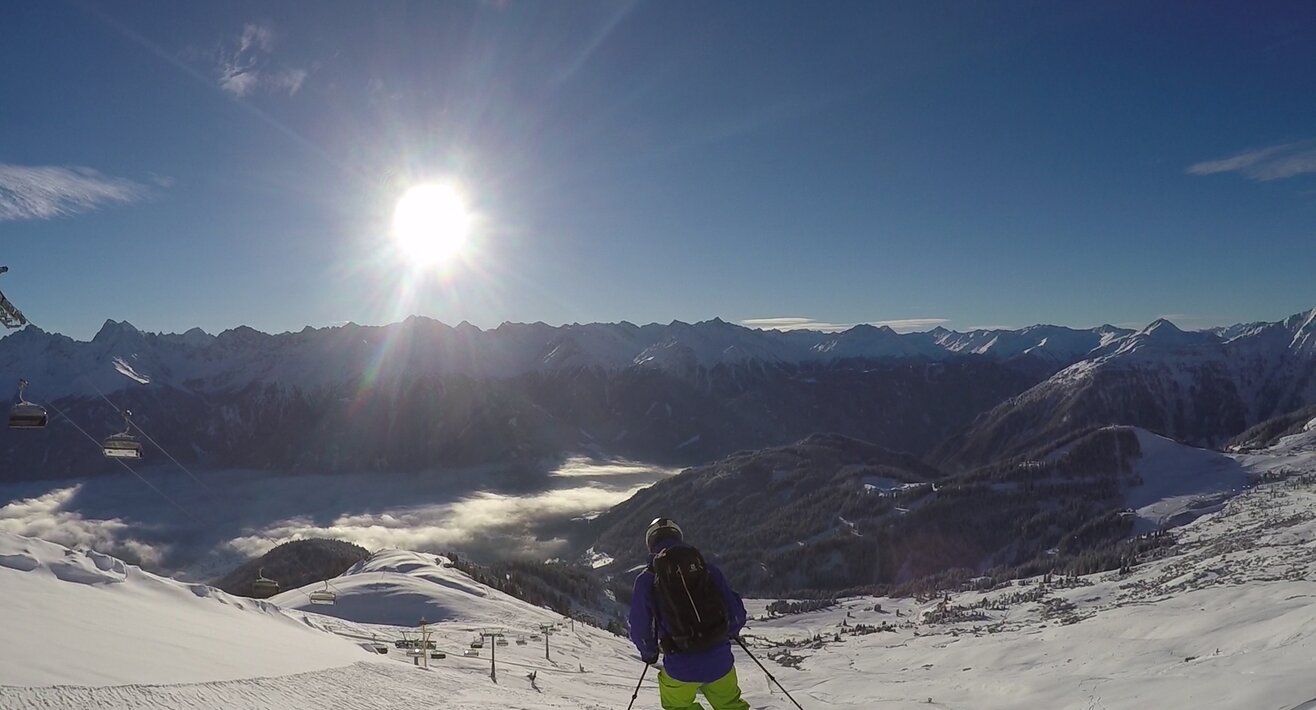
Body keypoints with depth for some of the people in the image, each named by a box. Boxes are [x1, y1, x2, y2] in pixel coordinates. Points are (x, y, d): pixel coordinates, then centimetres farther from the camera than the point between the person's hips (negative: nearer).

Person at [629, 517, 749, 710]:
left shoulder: (647, 579, -1)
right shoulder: (707, 569, 3)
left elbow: (640, 630, 0)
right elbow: (736, 614, 4)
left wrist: (649, 653, 22)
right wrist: (731, 632, 27)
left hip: (681, 667, -2)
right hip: (720, 660, 2)